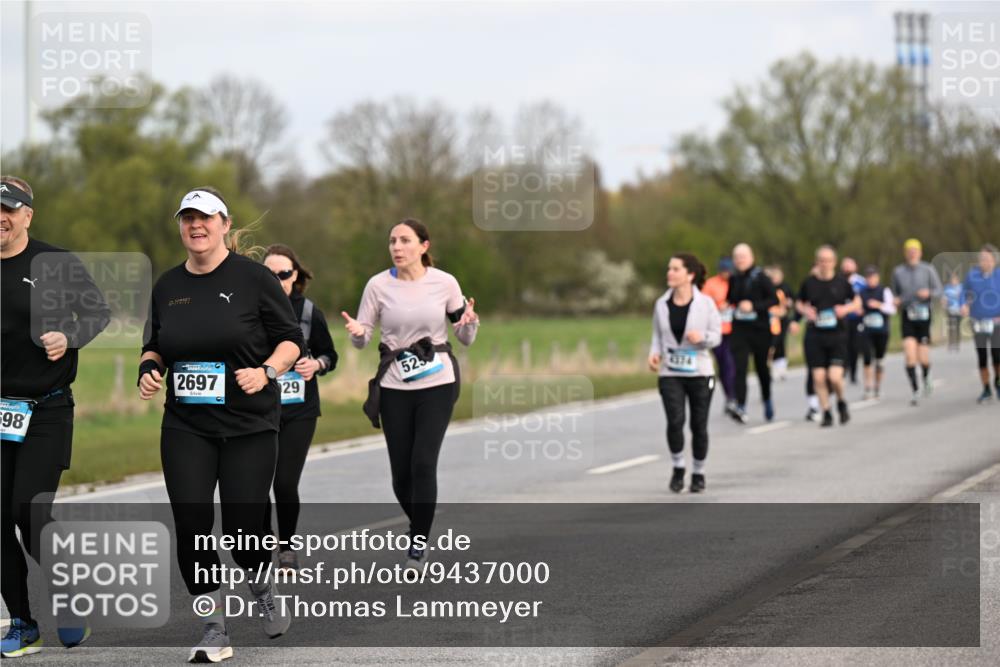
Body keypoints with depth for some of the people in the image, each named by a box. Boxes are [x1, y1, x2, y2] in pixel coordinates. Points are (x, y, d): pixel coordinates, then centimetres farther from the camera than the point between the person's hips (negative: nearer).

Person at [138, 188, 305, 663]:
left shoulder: (253, 277, -5)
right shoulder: (167, 285, 8)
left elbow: (291, 340, -2)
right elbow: (154, 346, 20)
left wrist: (266, 371, -19)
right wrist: (149, 369, -1)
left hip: (249, 424, -4)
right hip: (185, 427, 4)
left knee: (243, 527, -5)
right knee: (191, 524, -6)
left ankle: (263, 588, 30)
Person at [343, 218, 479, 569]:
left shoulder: (444, 283, -3)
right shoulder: (378, 285, -2)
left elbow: (465, 339, 6)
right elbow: (362, 338, 2)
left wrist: (470, 322, -16)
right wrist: (357, 333, -20)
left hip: (437, 383, -1)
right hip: (395, 386, 1)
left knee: (423, 464, -12)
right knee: (401, 470, 2)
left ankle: (418, 544, -3)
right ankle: (421, 527, 30)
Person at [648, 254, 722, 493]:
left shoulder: (705, 303, -5)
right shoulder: (662, 304, 2)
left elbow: (717, 335, 0)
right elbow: (657, 336, 11)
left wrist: (702, 337, -21)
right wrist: (654, 354, -7)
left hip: (699, 373, -1)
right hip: (670, 374, 1)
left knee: (699, 426, 5)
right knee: (675, 422, -16)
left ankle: (698, 473, 24)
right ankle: (678, 468, 5)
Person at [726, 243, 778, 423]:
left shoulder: (760, 277, -7)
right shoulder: (734, 279, 7)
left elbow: (774, 299, -12)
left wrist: (754, 306, -22)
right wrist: (726, 306, 1)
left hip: (760, 328, -3)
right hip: (739, 329, 3)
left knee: (761, 366, 11)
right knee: (739, 368, -11)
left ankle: (767, 400, 36)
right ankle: (741, 408, -15)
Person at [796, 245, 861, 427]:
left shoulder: (841, 281, 0)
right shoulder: (809, 282, 2)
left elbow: (857, 302, 12)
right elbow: (799, 303, 17)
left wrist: (846, 308, -8)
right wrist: (805, 311, -5)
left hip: (838, 336, -1)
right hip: (815, 336, 1)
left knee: (835, 376, -12)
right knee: (818, 377, -2)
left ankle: (841, 403, 18)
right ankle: (826, 413, 13)